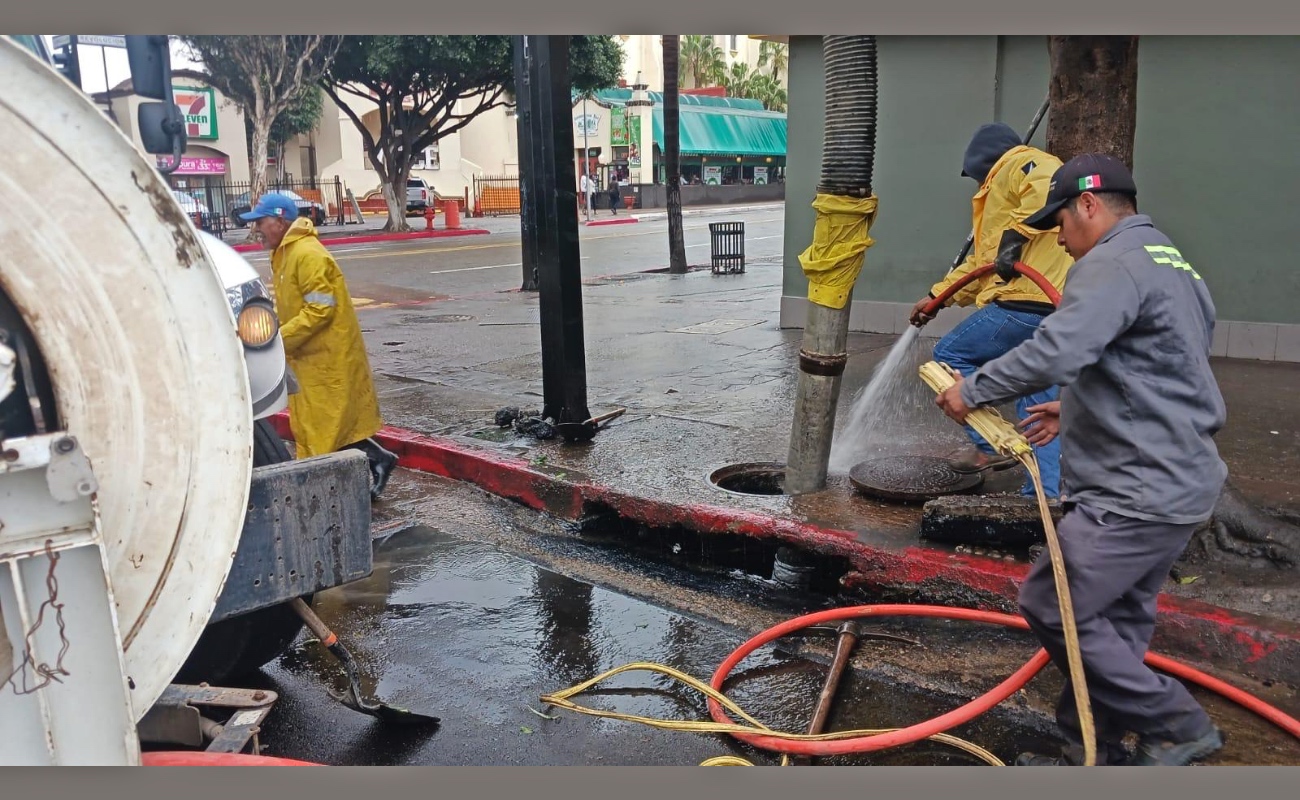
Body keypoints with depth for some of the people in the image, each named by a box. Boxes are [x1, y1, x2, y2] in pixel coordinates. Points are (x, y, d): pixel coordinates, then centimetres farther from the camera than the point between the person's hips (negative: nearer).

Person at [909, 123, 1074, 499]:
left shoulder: (1020, 163, 1)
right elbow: (982, 260, 34)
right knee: (1040, 407, 12)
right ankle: (1045, 493, 15)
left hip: (1026, 302, -10)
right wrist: (937, 295, 34)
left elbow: (1050, 190, -24)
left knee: (950, 355, 3)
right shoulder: (1002, 189, 31)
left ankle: (991, 446, 1)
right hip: (1057, 315, 10)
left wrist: (1017, 232, -23)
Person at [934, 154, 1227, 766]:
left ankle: (1172, 724, 7)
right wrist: (1076, 410, 22)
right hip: (1179, 484, 11)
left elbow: (1055, 351, -31)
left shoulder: (1113, 264, -15)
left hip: (1137, 494, -11)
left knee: (1051, 607, -3)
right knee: (1115, 623, 15)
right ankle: (1092, 752, 25)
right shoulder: (1173, 265, 19)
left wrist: (973, 390, -18)